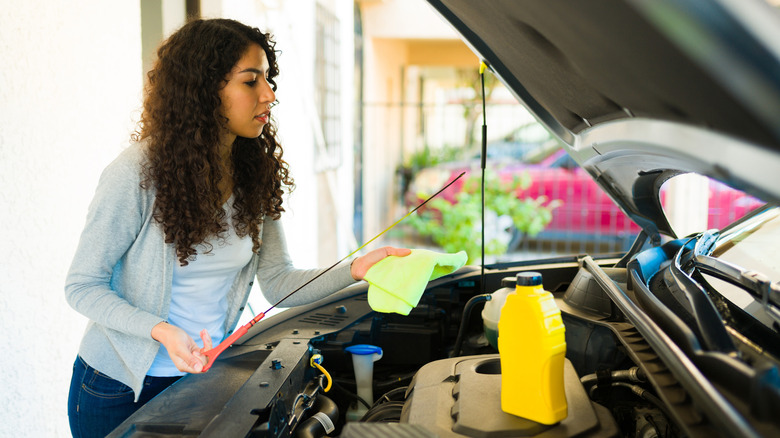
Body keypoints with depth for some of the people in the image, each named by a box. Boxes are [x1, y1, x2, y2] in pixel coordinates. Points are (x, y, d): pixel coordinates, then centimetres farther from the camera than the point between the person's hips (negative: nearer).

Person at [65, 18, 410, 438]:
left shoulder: (256, 176, -4)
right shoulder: (137, 174, -21)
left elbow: (278, 282, -3)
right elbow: (82, 285, -14)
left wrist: (356, 269, -18)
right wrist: (162, 331, -29)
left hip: (203, 374, 5)